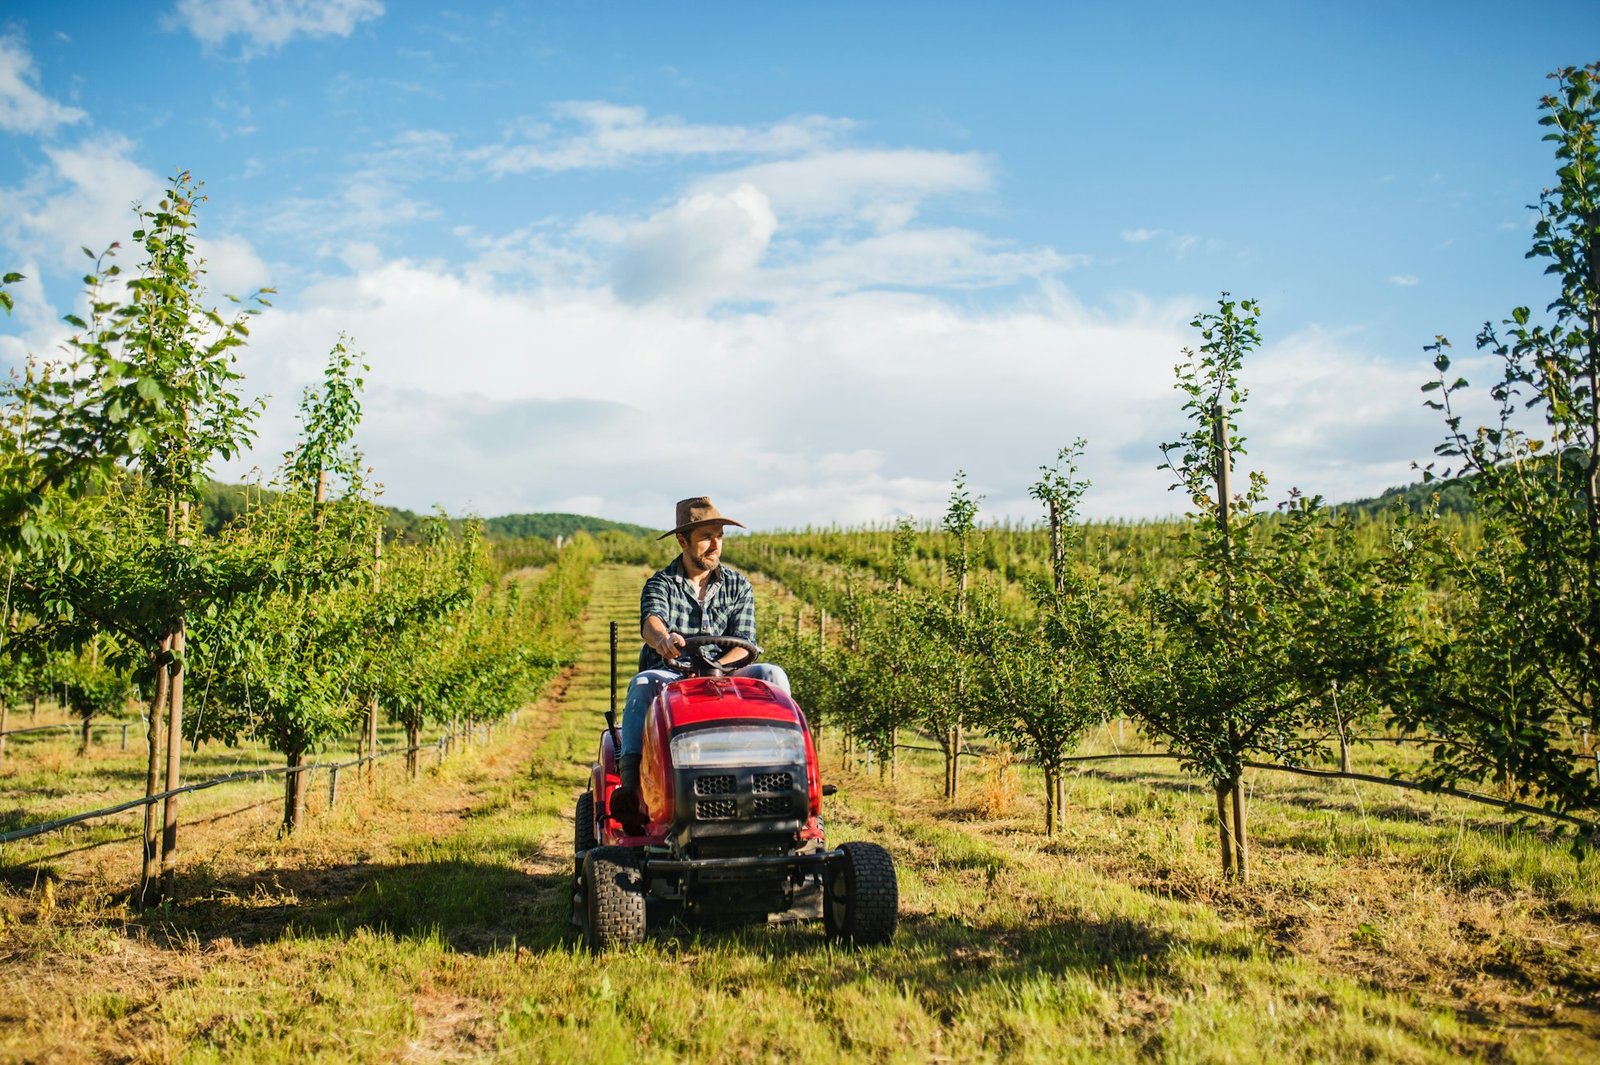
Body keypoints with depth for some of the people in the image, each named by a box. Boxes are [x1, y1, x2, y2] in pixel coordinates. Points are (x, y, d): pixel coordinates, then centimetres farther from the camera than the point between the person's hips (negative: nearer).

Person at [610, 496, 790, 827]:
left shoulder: (738, 586, 11)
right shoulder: (660, 584, 5)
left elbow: (744, 644, 0)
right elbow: (651, 621, -19)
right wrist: (662, 639, -45)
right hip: (670, 676, -1)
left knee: (771, 675, -26)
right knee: (642, 685, -34)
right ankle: (631, 782, -44)